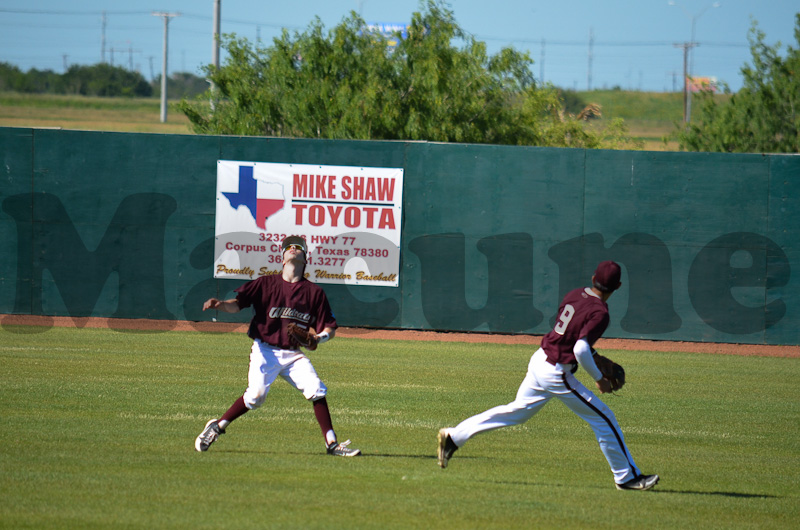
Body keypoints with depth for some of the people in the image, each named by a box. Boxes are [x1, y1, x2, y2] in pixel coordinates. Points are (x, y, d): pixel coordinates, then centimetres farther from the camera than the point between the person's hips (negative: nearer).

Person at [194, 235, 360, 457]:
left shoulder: (314, 291, 5)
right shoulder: (266, 283, 1)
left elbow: (329, 327, 7)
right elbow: (237, 303, -6)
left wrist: (320, 337, -15)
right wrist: (220, 304, -28)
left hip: (294, 354, 3)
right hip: (266, 350, -3)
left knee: (317, 391, -11)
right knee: (255, 395, -19)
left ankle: (332, 443, -3)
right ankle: (218, 426, 1)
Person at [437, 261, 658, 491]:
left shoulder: (575, 294, 4)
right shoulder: (599, 312, -21)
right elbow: (580, 351, -28)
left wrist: (595, 357, 19)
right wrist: (599, 378, -15)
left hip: (539, 360, 8)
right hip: (557, 374, -8)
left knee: (517, 411, 20)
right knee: (603, 418, 2)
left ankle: (454, 437, 21)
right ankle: (627, 477, 8)